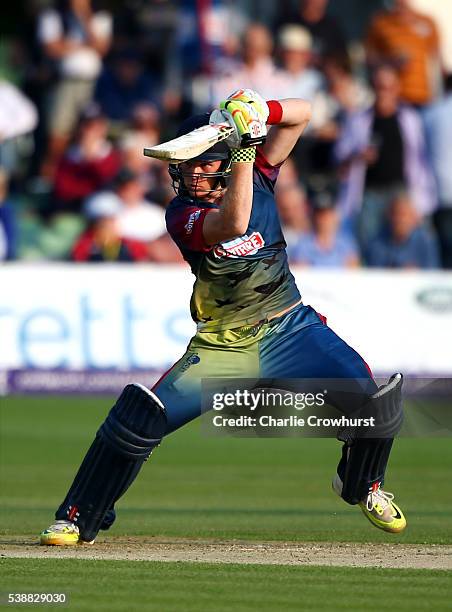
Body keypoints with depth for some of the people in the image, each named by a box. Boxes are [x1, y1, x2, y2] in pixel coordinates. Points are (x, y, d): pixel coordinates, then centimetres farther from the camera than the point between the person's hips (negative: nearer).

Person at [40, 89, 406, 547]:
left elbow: (301, 114, -2)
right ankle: (77, 518, -4)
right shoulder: (181, 214, -15)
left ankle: (361, 485, 16)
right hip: (221, 345, -3)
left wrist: (261, 110, -23)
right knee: (140, 417, -19)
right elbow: (233, 223, -35)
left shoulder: (257, 177, -2)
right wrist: (244, 148, -39)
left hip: (289, 328, 3)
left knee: (371, 398, -17)